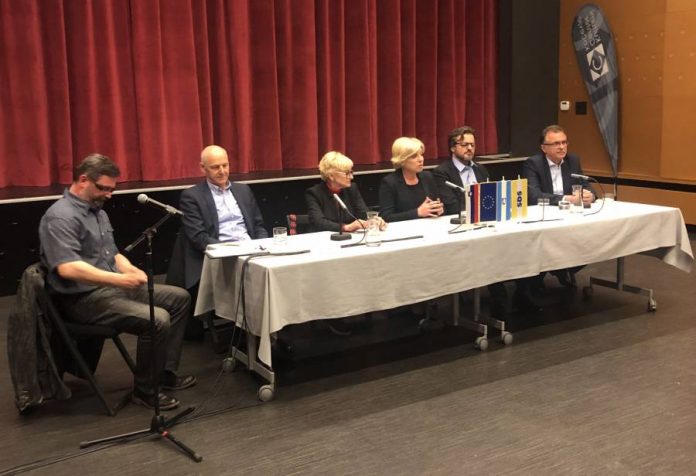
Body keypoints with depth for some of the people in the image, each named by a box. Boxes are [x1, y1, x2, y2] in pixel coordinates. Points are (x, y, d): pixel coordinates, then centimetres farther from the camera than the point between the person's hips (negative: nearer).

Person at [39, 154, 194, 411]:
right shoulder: (60, 217, -17)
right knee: (158, 319, -26)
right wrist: (120, 279, -30)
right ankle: (145, 390, -7)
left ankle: (166, 372, 10)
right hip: (83, 298, -10)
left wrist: (132, 271, -4)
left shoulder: (97, 210, 14)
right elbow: (67, 268, -30)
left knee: (179, 298, 6)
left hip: (111, 286, 10)